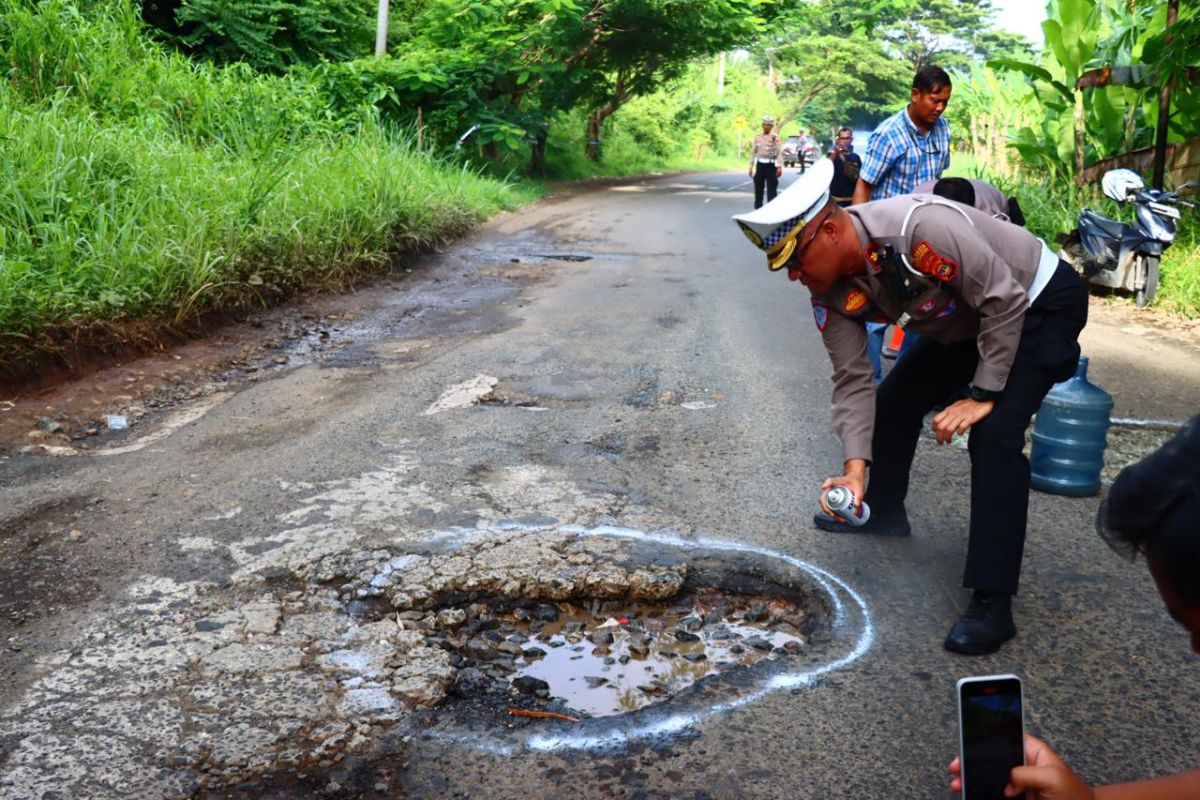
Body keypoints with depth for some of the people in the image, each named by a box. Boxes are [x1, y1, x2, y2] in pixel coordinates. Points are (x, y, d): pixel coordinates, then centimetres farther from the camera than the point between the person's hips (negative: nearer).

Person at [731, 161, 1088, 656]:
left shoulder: (921, 227, -38)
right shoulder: (831, 291, -14)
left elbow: (1004, 302, -30)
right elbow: (853, 380, -12)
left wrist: (982, 396, -26)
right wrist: (855, 470, -23)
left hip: (1040, 304, -8)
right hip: (965, 322, 8)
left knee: (995, 435, -22)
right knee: (894, 399, 9)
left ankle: (991, 604, -19)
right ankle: (883, 512, 36)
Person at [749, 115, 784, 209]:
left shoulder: (775, 137, -6)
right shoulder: (758, 137, 9)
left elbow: (779, 152, -10)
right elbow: (753, 152, 13)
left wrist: (779, 167, -17)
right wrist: (751, 166, 10)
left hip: (771, 165, -5)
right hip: (760, 165, 5)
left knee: (771, 189, -2)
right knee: (758, 189, 9)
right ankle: (758, 208, 20)